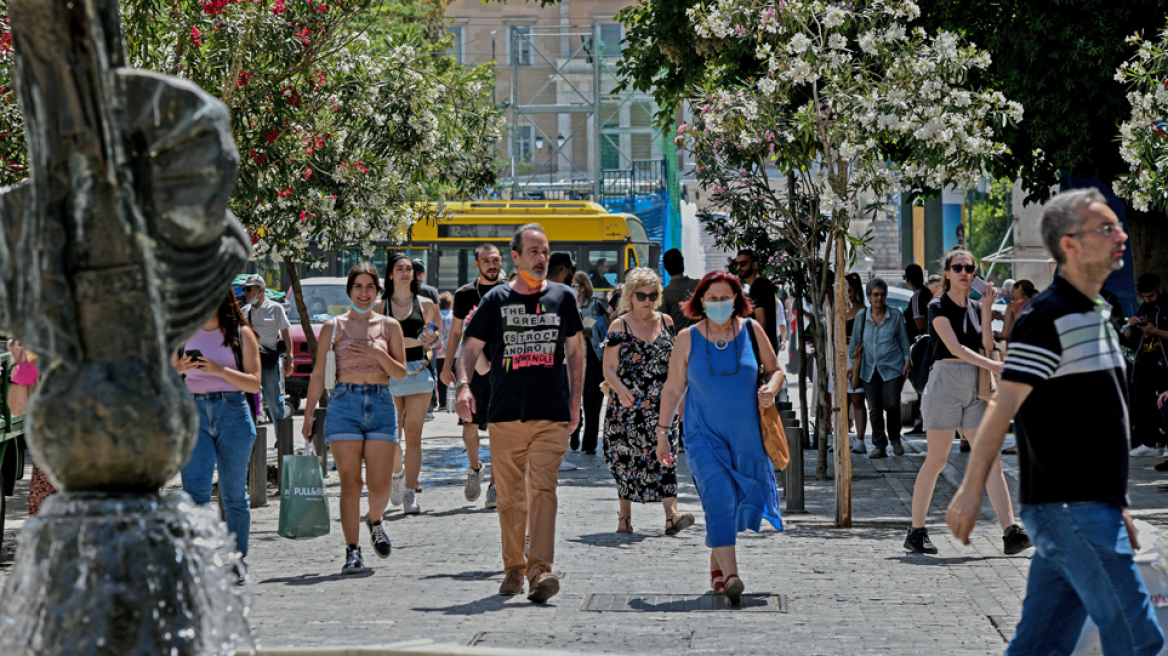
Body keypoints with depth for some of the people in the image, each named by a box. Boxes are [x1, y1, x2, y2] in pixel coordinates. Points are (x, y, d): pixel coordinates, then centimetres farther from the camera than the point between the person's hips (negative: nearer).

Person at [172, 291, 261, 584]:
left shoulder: (241, 334, 5)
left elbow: (254, 383, -2)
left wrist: (220, 370, -16)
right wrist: (179, 369, -7)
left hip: (233, 413, -1)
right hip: (194, 414, 1)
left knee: (233, 493, 5)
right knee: (195, 489, -14)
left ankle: (237, 560, 16)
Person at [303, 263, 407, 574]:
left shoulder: (389, 326, 9)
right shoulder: (333, 327, 7)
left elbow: (401, 374, 7)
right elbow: (318, 374, 8)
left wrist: (378, 354, -11)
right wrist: (308, 415, 4)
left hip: (381, 405, 1)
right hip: (344, 404, -1)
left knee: (380, 487, -5)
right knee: (350, 483, -6)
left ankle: (374, 521, 28)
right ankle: (352, 551, -1)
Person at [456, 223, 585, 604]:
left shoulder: (562, 297, 10)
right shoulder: (497, 300, 6)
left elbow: (575, 352, 17)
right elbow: (471, 348, 7)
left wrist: (575, 402, 11)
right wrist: (464, 385, -11)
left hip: (551, 415, -1)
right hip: (505, 415, 1)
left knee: (542, 489, -14)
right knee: (509, 497, 5)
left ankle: (540, 570, -20)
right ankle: (513, 568, 17)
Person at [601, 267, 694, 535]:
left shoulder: (666, 322, 9)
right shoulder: (619, 327, -2)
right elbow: (609, 368, -6)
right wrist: (620, 389, -25)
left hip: (661, 404, 2)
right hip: (628, 404, -2)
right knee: (627, 459, 3)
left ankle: (671, 515, -21)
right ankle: (625, 516, 17)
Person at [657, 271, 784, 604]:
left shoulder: (751, 330, 3)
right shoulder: (688, 339, 1)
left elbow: (775, 369, 13)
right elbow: (673, 389, 8)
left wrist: (771, 389, -9)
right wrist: (663, 432, 8)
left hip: (747, 436, 2)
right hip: (705, 436, -2)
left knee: (736, 503, 8)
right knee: (718, 499, -18)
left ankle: (717, 567, 28)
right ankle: (730, 575, -27)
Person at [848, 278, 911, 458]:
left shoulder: (895, 315, 0)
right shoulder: (862, 317, 4)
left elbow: (904, 340, 7)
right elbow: (855, 342, 15)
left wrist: (907, 361, 1)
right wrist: (853, 363, 17)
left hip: (892, 368, -2)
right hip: (870, 369, 2)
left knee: (891, 404, -14)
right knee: (874, 409, -2)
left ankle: (895, 439, 10)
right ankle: (880, 447, 4)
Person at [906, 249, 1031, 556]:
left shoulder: (975, 308, 15)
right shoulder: (939, 307, -4)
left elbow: (986, 345, 2)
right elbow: (955, 347, -16)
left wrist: (986, 309, -3)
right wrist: (992, 366, -24)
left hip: (975, 388, 5)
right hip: (946, 382, -5)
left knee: (991, 459, -6)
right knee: (936, 460, -1)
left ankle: (1011, 533, -15)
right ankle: (917, 532, 10)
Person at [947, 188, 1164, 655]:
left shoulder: (1094, 315, 18)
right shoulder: (1046, 319, -12)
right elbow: (1003, 408, -15)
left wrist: (1116, 506, 23)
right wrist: (970, 491, -17)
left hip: (1091, 507, 9)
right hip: (1069, 507, -9)